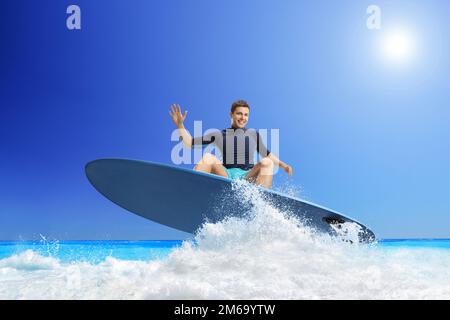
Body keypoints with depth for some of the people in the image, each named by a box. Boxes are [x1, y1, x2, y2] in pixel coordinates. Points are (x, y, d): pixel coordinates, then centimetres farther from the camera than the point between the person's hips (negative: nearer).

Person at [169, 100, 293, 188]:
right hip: (225, 177, -1)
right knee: (208, 158, -25)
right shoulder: (219, 135, 14)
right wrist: (180, 125, 1)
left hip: (248, 178, 1)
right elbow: (190, 143, 12)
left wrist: (283, 165, 16)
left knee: (267, 162, -25)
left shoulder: (254, 134, 19)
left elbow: (266, 154, 28)